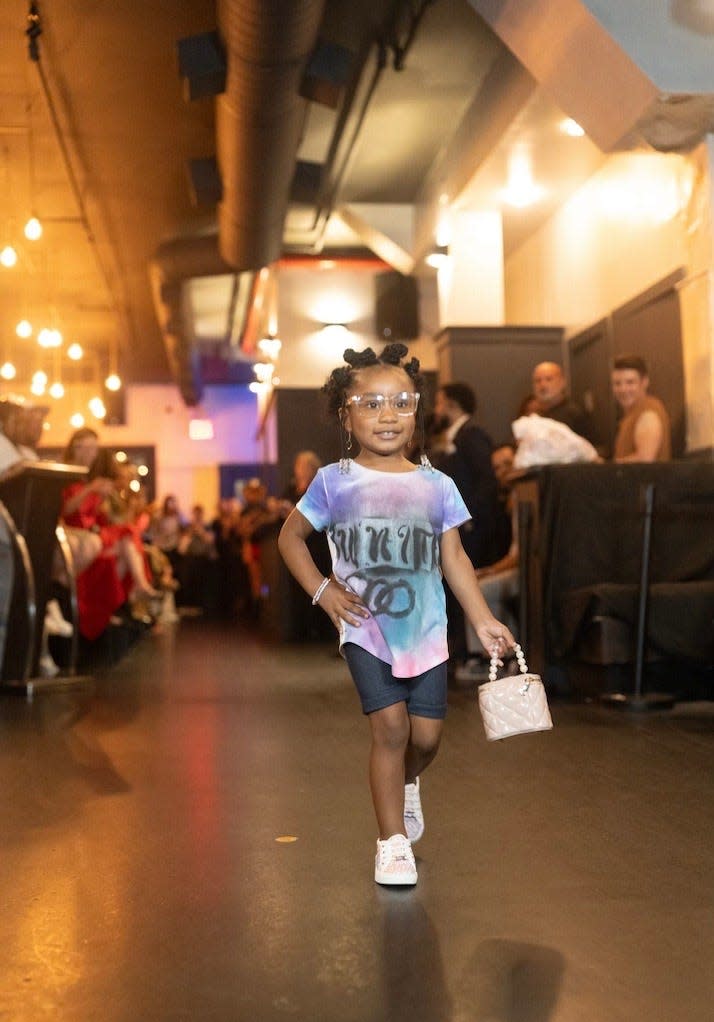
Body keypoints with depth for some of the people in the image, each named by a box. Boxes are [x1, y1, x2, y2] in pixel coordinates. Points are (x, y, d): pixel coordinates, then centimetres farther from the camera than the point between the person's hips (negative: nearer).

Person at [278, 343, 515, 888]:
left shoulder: (437, 485, 2)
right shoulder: (334, 482, -3)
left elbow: (454, 558, 7)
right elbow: (291, 537, 7)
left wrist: (483, 620, 4)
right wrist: (322, 590, -4)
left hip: (425, 629, 3)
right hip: (366, 628, -2)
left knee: (427, 734, 4)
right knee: (390, 725, -10)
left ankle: (406, 783, 40)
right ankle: (393, 843, 5)